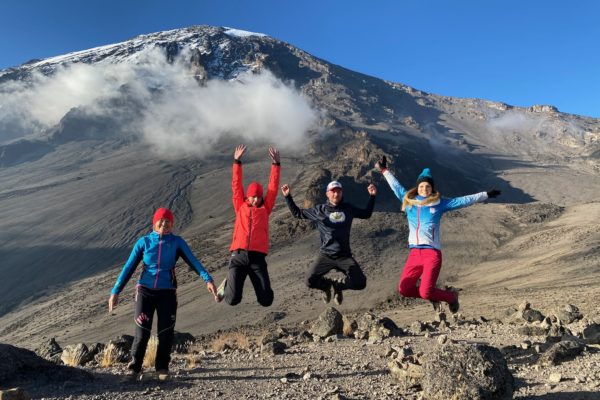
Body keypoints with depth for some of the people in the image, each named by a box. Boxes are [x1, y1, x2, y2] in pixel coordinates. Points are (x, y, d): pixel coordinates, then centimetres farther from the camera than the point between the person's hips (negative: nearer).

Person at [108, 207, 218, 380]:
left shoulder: (177, 242, 1)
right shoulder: (144, 241, 2)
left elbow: (193, 261, -10)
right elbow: (129, 267, 3)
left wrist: (207, 279, -25)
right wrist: (115, 291, -3)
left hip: (167, 292, 0)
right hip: (145, 290, 0)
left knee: (166, 333, 1)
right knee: (142, 332, -4)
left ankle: (162, 367, 19)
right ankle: (134, 367, 15)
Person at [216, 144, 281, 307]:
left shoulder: (265, 209, 13)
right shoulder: (240, 207, 13)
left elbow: (273, 187, 9)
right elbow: (236, 185, 10)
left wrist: (276, 163, 4)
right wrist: (237, 162, 4)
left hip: (257, 257, 1)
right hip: (238, 256, 0)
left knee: (266, 301, -4)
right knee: (233, 299, -8)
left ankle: (261, 286, 33)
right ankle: (226, 286, 28)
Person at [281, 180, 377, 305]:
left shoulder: (348, 208, 6)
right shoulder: (319, 210, 1)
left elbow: (366, 214, 20)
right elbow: (297, 213, 8)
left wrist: (372, 196, 11)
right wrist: (288, 197, -1)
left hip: (344, 256, 1)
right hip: (325, 255, -1)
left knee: (360, 283, -12)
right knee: (310, 281, -18)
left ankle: (338, 285, 21)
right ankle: (326, 284, 19)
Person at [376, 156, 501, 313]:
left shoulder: (439, 203, 6)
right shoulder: (408, 200, 13)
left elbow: (464, 200, 11)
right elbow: (396, 186, 26)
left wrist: (486, 194, 13)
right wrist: (384, 170, 34)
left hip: (432, 253, -4)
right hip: (414, 253, 4)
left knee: (425, 293, -15)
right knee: (403, 289, -9)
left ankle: (451, 296, 19)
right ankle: (432, 294, 22)